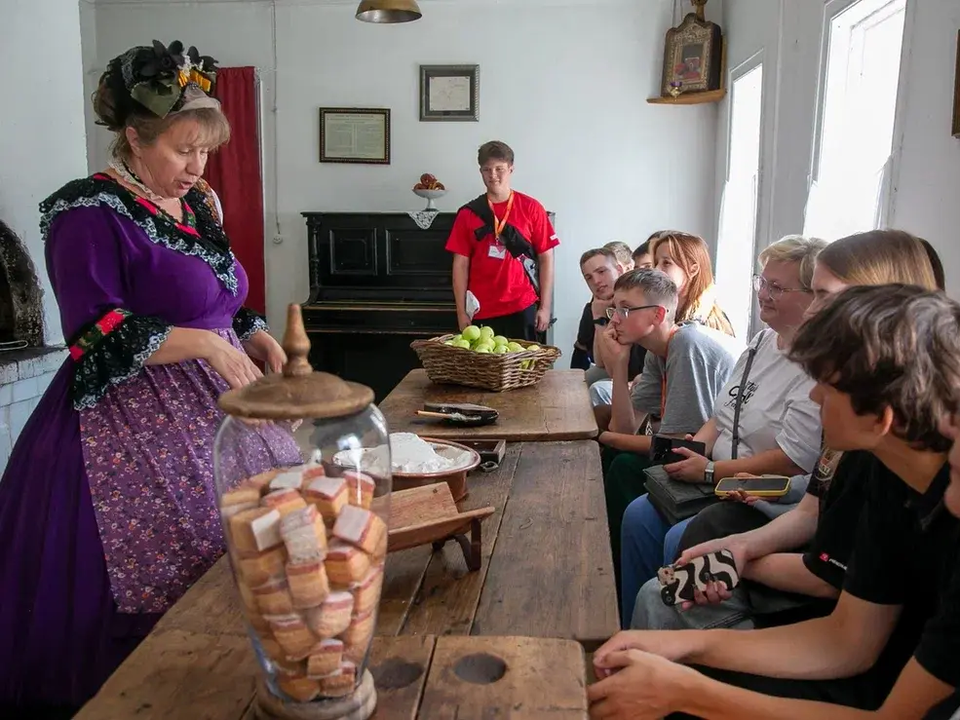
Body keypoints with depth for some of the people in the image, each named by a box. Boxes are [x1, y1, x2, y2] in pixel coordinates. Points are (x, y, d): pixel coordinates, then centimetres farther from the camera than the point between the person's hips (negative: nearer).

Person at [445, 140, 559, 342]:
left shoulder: (531, 208, 2)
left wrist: (545, 307, -3)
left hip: (523, 308, -1)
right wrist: (462, 311, -1)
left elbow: (546, 259, 2)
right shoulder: (468, 213, 5)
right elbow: (461, 265, 4)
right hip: (481, 312, 1)